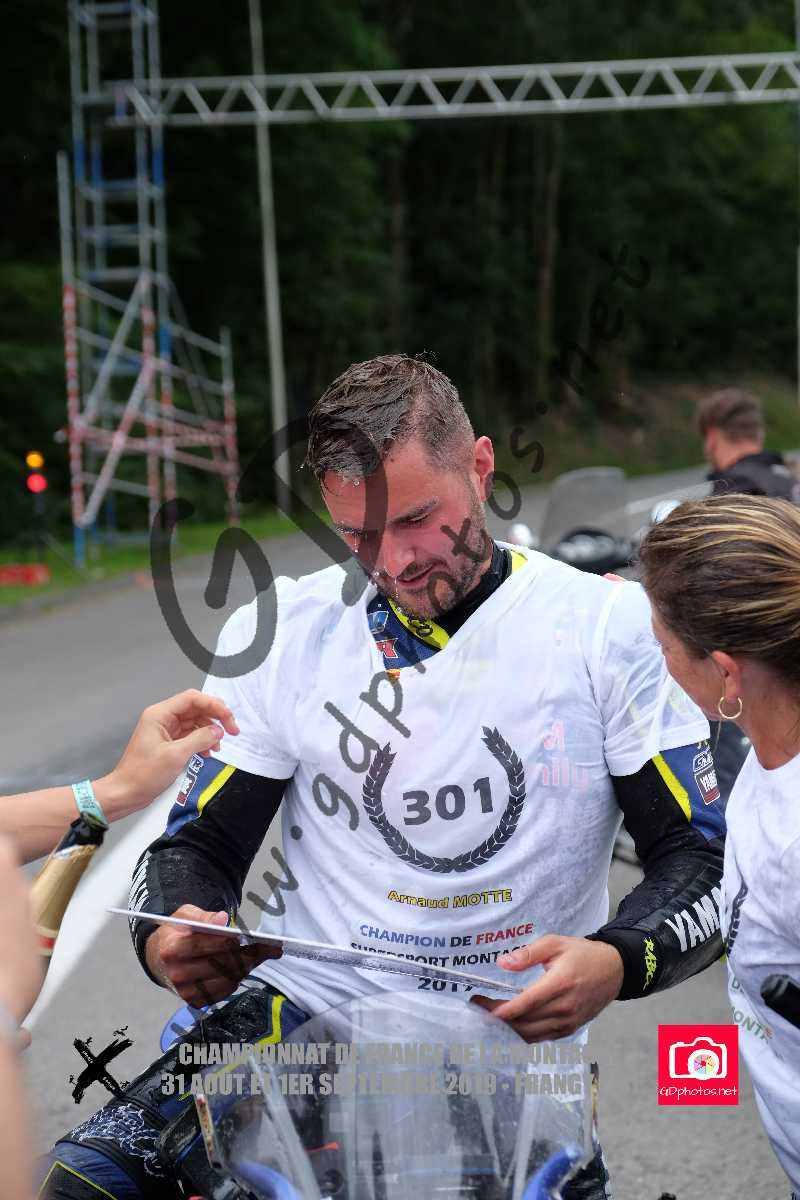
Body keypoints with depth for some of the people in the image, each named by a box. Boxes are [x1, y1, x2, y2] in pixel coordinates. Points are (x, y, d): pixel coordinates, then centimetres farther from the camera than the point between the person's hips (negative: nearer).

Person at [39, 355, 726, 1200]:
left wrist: (616, 963, -23)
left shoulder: (610, 628, -3)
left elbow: (705, 857, -2)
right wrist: (170, 941, -16)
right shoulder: (279, 632, 2)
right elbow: (196, 843, 7)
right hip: (306, 1006, 0)